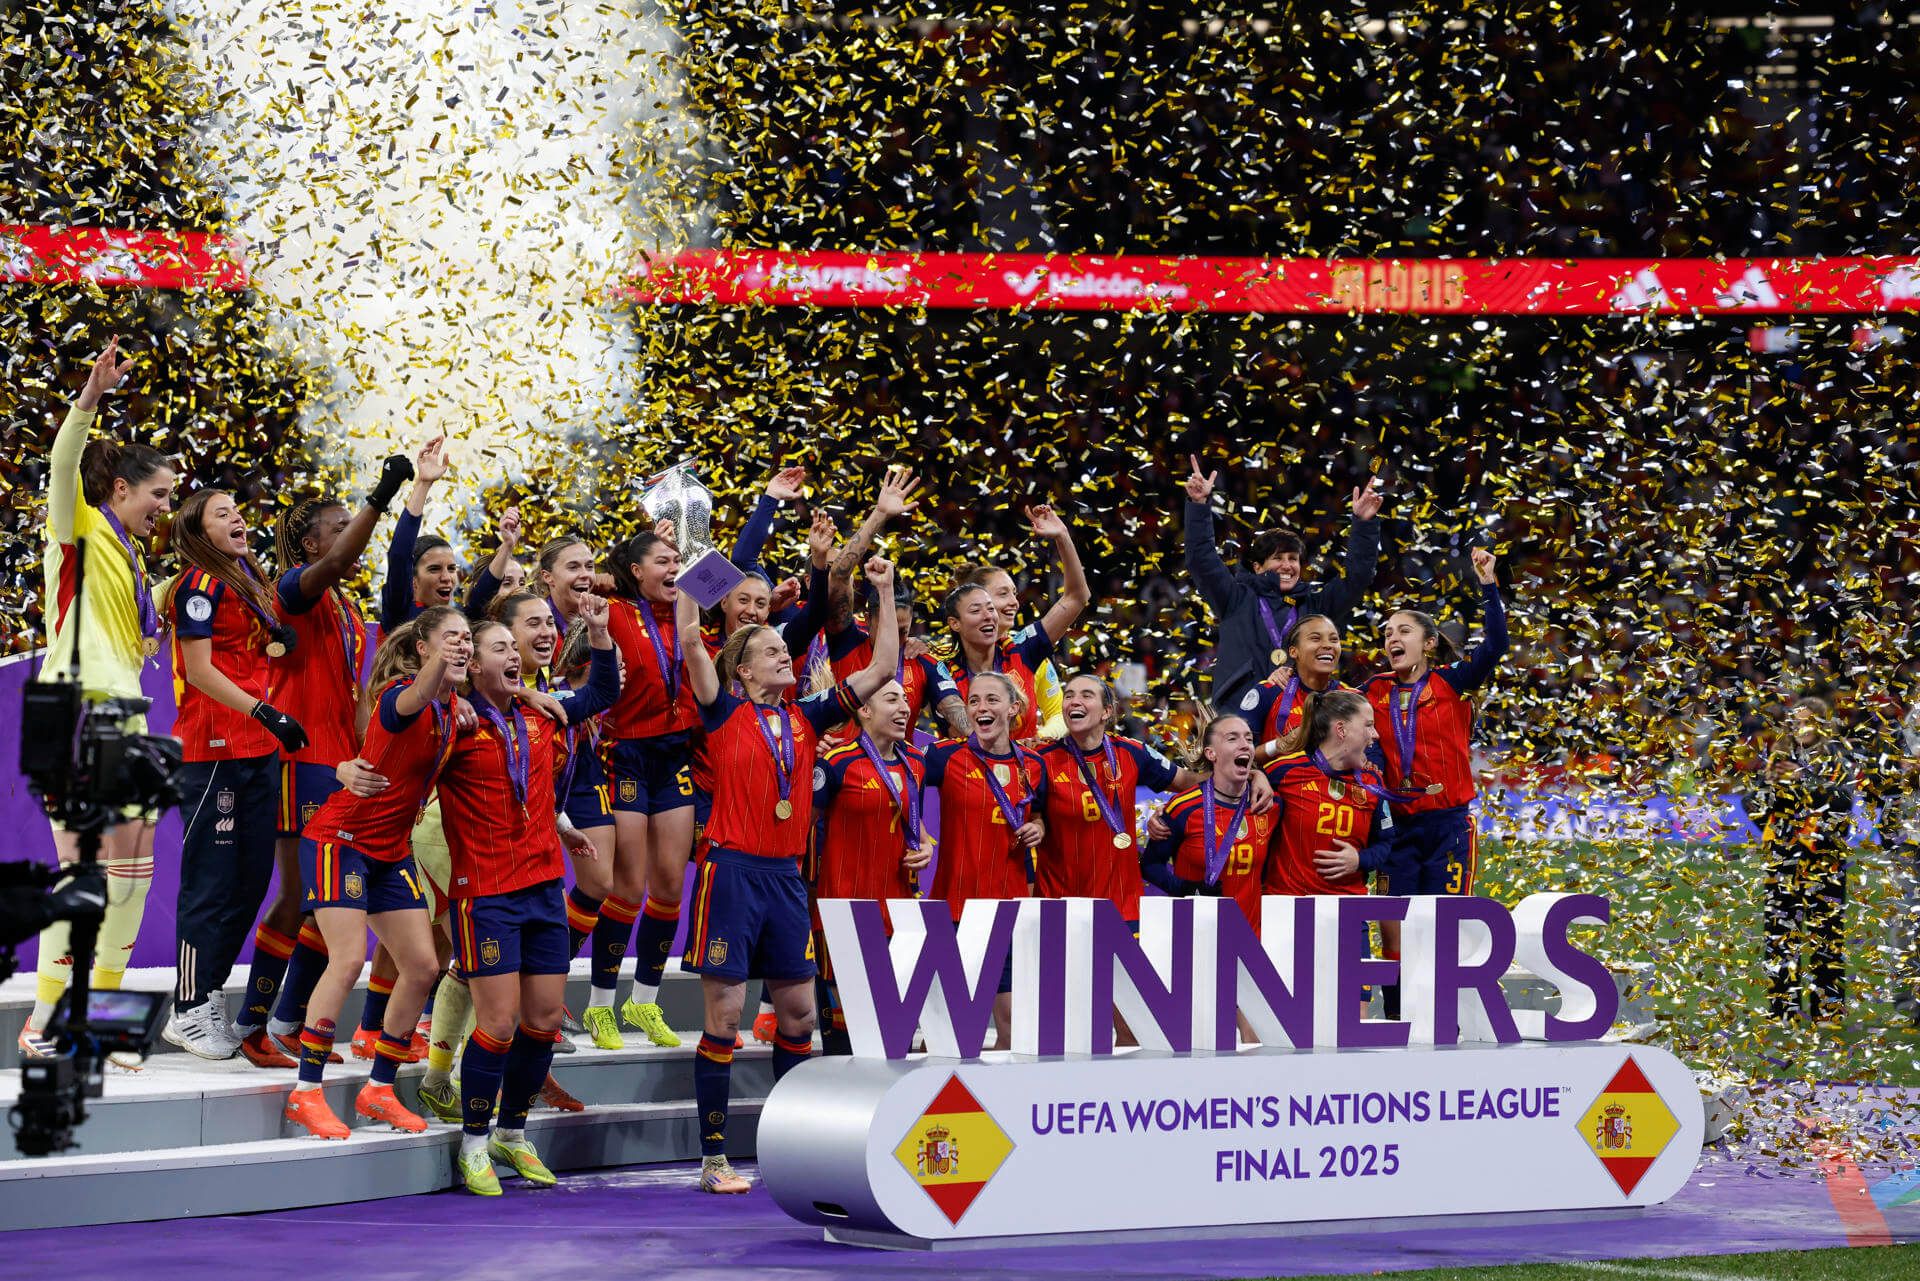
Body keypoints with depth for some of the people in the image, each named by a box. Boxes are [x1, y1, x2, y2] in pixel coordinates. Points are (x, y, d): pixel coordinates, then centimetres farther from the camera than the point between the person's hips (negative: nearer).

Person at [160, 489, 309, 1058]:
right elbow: (199, 670, -15)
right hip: (213, 749, -9)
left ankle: (210, 992, 21)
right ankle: (189, 1010, 1)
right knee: (210, 879, -5)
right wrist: (265, 712, -21)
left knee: (253, 876, 11)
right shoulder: (200, 584, -8)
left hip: (258, 750, 9)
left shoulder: (249, 580, 18)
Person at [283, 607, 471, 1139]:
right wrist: (438, 666, -68)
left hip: (392, 849, 8)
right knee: (349, 959, -19)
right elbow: (413, 699, -46)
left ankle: (379, 1089, 14)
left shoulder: (453, 707, 5)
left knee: (422, 966, 2)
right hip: (340, 837, -8)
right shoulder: (399, 696, -19)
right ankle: (305, 1093, -14)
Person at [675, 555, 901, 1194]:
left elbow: (881, 669, 11)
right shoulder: (725, 712, 0)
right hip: (732, 870, -5)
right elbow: (690, 639, -13)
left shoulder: (806, 717, 11)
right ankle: (713, 1158, 0)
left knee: (798, 1010, 9)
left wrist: (885, 593, 7)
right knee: (724, 1013, -4)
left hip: (786, 874, 5)